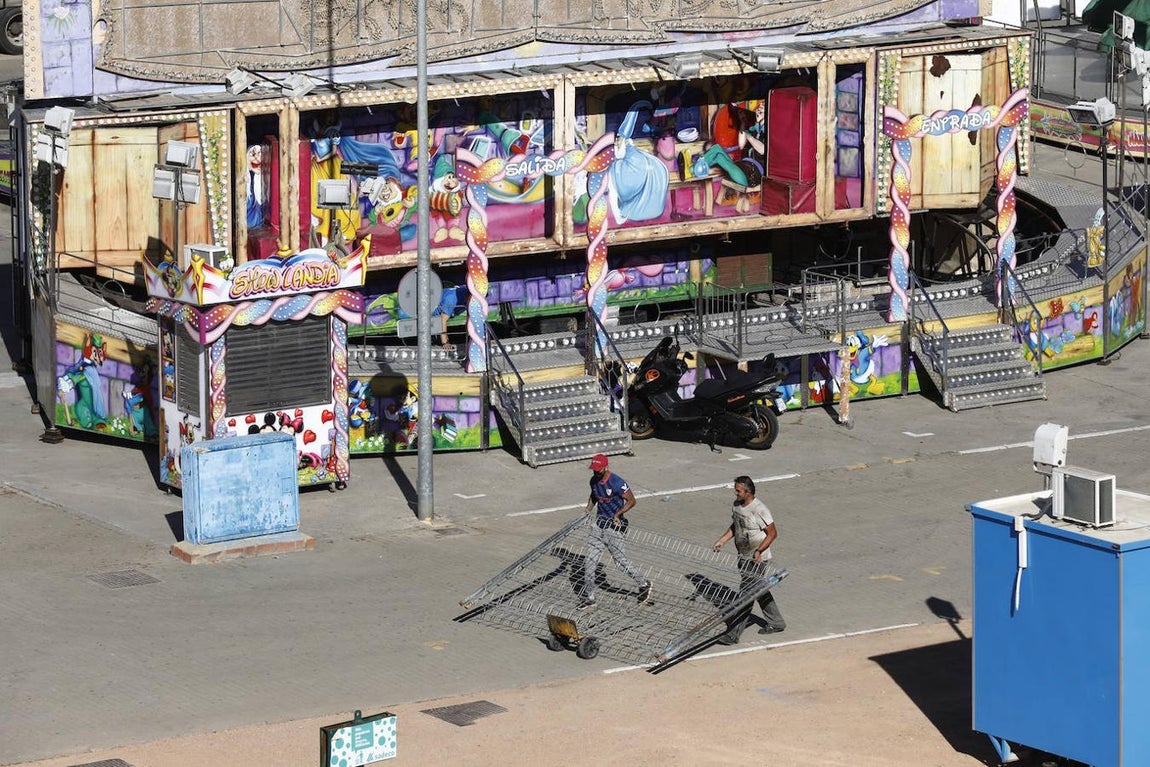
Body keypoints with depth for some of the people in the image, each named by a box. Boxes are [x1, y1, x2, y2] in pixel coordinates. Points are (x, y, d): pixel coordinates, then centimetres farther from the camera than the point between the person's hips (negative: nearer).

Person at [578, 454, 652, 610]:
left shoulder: (617, 483, -19)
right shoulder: (594, 480, 4)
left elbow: (631, 501, -14)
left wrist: (618, 514, -24)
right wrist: (588, 509, 5)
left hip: (614, 525, -7)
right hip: (598, 523, 7)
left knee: (620, 560, -2)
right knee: (589, 561, 3)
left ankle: (644, 585, 21)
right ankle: (588, 598, 11)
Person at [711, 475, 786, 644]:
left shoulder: (759, 510, -23)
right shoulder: (736, 505, 2)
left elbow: (772, 533, -18)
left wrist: (759, 551, -28)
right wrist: (722, 540, 7)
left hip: (756, 560, -9)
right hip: (743, 556, 9)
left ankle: (733, 634, -6)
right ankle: (776, 623, 36)